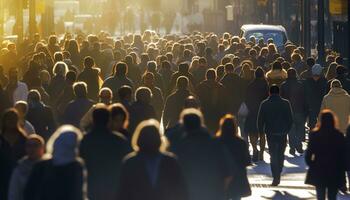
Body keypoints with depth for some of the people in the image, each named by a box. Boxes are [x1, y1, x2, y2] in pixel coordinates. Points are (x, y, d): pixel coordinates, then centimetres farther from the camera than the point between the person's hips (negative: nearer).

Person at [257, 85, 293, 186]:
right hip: (283, 133, 1)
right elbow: (290, 119, 2)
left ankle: (276, 177, -7)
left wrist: (261, 131, 11)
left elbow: (260, 120, -1)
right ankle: (278, 175, 21)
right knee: (281, 154, 16)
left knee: (273, 155, 2)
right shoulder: (285, 103, 0)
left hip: (270, 133, -1)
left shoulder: (264, 104, -2)